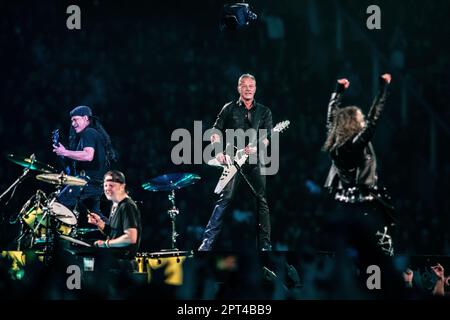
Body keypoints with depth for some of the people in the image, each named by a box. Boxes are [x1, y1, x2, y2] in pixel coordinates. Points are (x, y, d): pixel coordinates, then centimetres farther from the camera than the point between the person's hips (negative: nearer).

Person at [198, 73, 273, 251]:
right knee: (225, 198, -11)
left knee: (262, 200, -1)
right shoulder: (229, 109, 7)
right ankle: (208, 241, -13)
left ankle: (265, 244, 4)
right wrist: (219, 153, -6)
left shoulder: (264, 111, 11)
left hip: (255, 159, 2)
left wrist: (256, 147, -15)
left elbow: (267, 136, 4)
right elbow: (216, 132, 8)